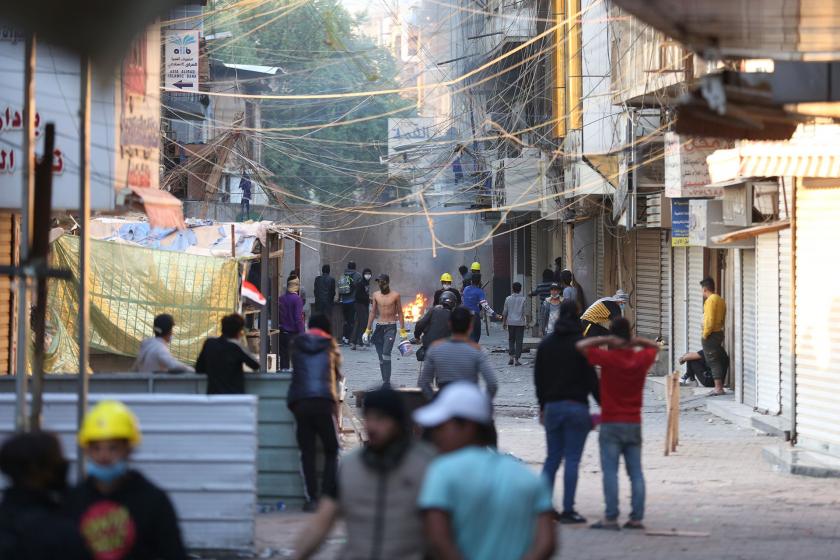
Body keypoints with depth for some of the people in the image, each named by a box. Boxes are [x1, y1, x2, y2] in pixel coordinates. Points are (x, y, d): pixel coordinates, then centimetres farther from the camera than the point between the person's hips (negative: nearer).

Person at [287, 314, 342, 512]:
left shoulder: (296, 344, 14)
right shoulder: (330, 344, 11)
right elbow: (338, 373, 21)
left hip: (299, 401, 1)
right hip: (325, 400, -1)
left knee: (307, 452, 6)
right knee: (331, 451, 9)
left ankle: (312, 498, -2)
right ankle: (328, 495, -4)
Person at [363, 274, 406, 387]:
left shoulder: (395, 295, -2)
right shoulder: (376, 295, 8)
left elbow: (400, 313, 3)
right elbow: (373, 312, 13)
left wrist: (402, 330, 0)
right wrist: (368, 330, 11)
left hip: (391, 327, -4)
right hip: (379, 327, 4)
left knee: (386, 354, -18)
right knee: (381, 357, 5)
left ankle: (386, 382, -20)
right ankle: (385, 381, 12)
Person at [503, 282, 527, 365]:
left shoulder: (508, 299, -1)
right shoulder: (523, 299, -6)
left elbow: (505, 312, 2)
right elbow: (525, 312, -6)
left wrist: (504, 322, 12)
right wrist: (527, 321, 4)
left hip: (510, 322, 2)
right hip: (520, 323, -2)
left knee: (511, 340, 14)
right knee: (519, 341, 3)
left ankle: (511, 357, 3)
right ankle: (516, 359, 0)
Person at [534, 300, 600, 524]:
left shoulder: (545, 344, 8)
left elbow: (538, 379, 14)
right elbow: (592, 380, -9)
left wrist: (543, 407, 23)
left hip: (552, 406, 5)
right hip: (576, 407, -5)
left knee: (552, 458, 12)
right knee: (572, 459, -2)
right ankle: (568, 510, -4)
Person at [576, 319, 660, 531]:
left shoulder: (608, 357, -11)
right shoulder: (642, 358, 2)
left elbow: (581, 345, -6)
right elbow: (655, 346, 23)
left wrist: (607, 340, -7)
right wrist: (635, 341, 4)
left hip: (611, 424, -4)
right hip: (634, 424, 4)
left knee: (610, 472, -5)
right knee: (636, 472, 6)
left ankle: (611, 517, -11)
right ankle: (637, 517, 2)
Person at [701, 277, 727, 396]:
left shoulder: (710, 300, -15)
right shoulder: (720, 300, 13)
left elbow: (710, 320, -21)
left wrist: (705, 335, -13)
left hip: (711, 334, -9)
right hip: (719, 332, 9)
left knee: (713, 361, -8)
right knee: (717, 361, 13)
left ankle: (718, 388, -11)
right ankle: (719, 387, 16)